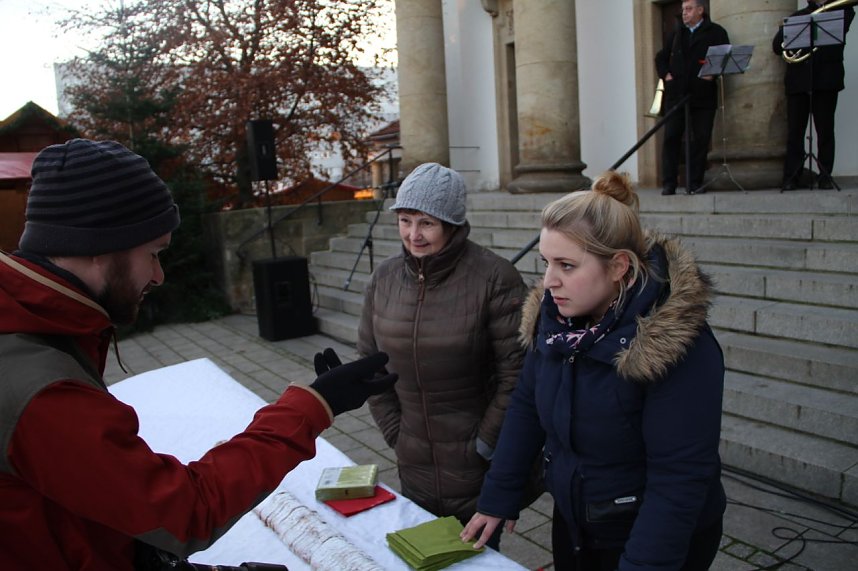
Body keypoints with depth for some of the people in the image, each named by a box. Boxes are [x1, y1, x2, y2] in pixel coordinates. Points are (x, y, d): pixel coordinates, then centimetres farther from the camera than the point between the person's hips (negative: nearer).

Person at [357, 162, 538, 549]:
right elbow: (369, 360, 7)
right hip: (414, 467, 5)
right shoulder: (385, 278, -1)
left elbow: (516, 372, -16)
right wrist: (393, 431, 3)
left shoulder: (494, 278, -17)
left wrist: (485, 445, -12)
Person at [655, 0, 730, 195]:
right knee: (671, 137, -3)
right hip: (675, 94, 3)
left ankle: (695, 183, 5)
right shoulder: (677, 33, 18)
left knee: (701, 139, -2)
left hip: (703, 95, -2)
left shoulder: (716, 32, 6)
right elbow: (661, 57, 24)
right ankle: (668, 183, 1)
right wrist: (665, 74, 8)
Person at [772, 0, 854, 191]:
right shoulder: (796, 17, 16)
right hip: (798, 80, 1)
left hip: (827, 79, -1)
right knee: (794, 131, -1)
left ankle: (825, 176, 5)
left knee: (825, 130, 1)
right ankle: (791, 177, 2)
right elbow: (777, 46, 8)